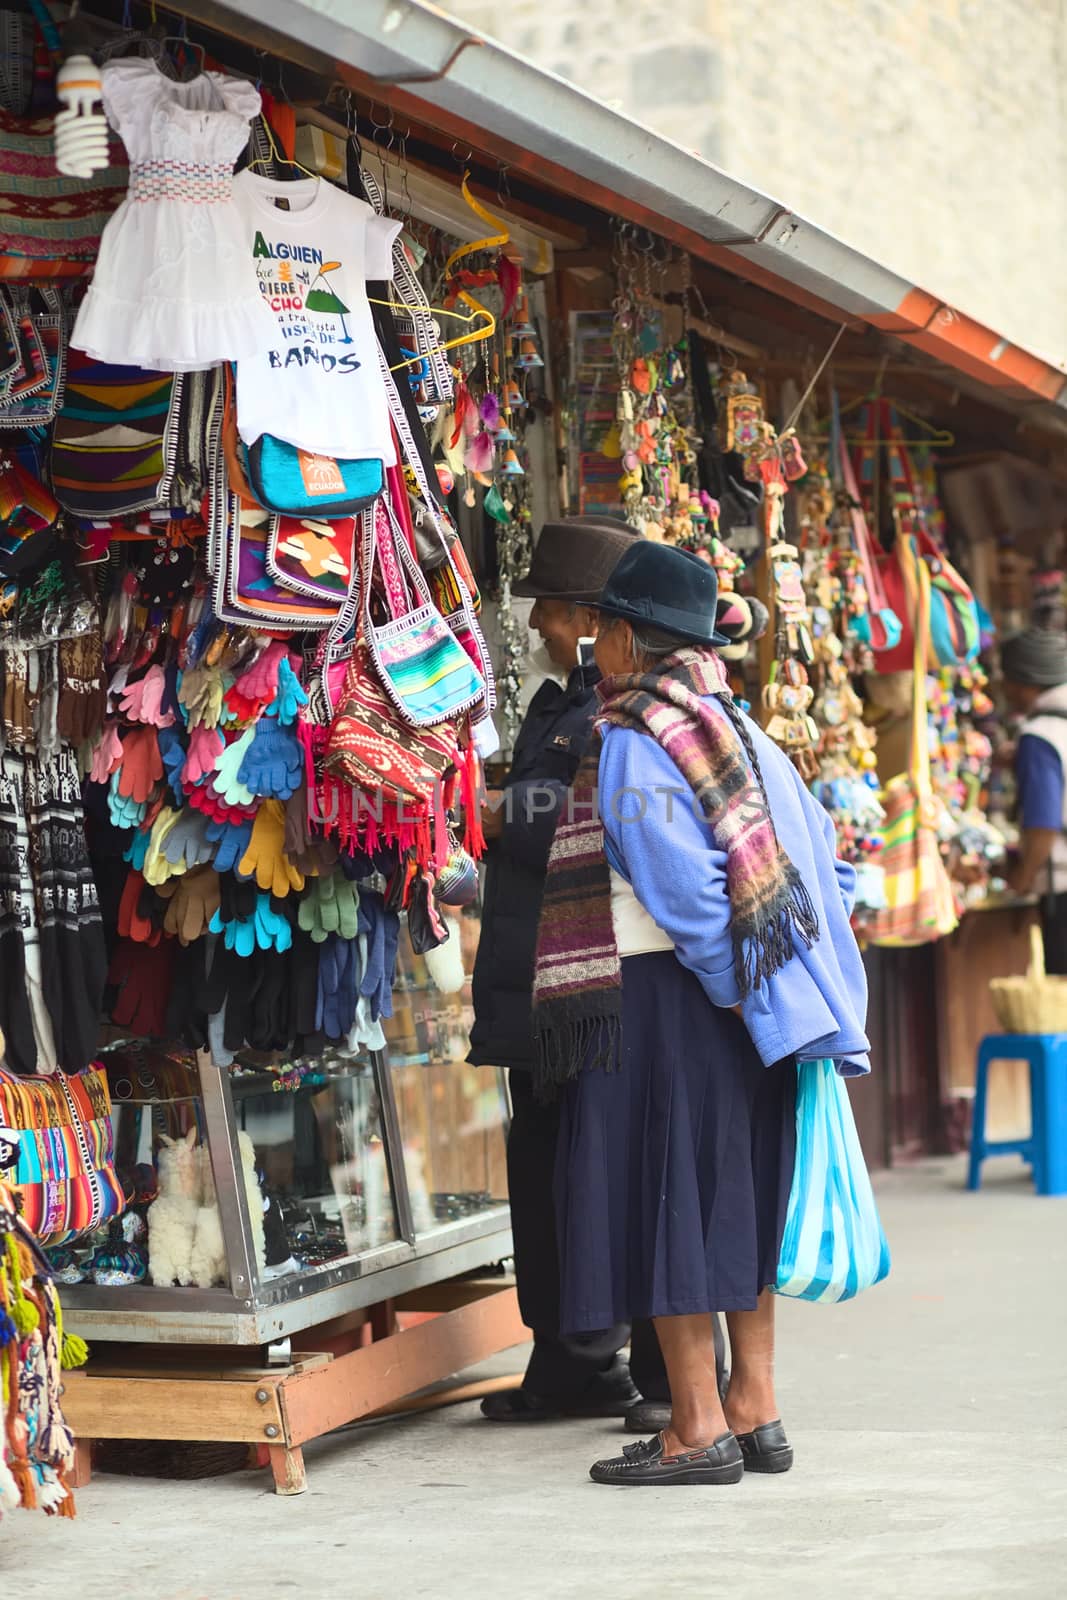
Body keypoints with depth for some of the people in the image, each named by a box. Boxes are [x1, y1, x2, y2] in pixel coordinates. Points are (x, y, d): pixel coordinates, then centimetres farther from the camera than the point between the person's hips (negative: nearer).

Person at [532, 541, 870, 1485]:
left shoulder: (629, 744, -12)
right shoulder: (734, 728, 12)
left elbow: (680, 886, -21)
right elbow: (817, 849, 12)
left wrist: (733, 979, -12)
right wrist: (794, 974, 12)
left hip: (658, 996, -8)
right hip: (733, 996, 8)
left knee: (662, 1197, -2)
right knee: (735, 1194, 13)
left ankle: (699, 1427, 1)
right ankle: (756, 1411, 17)